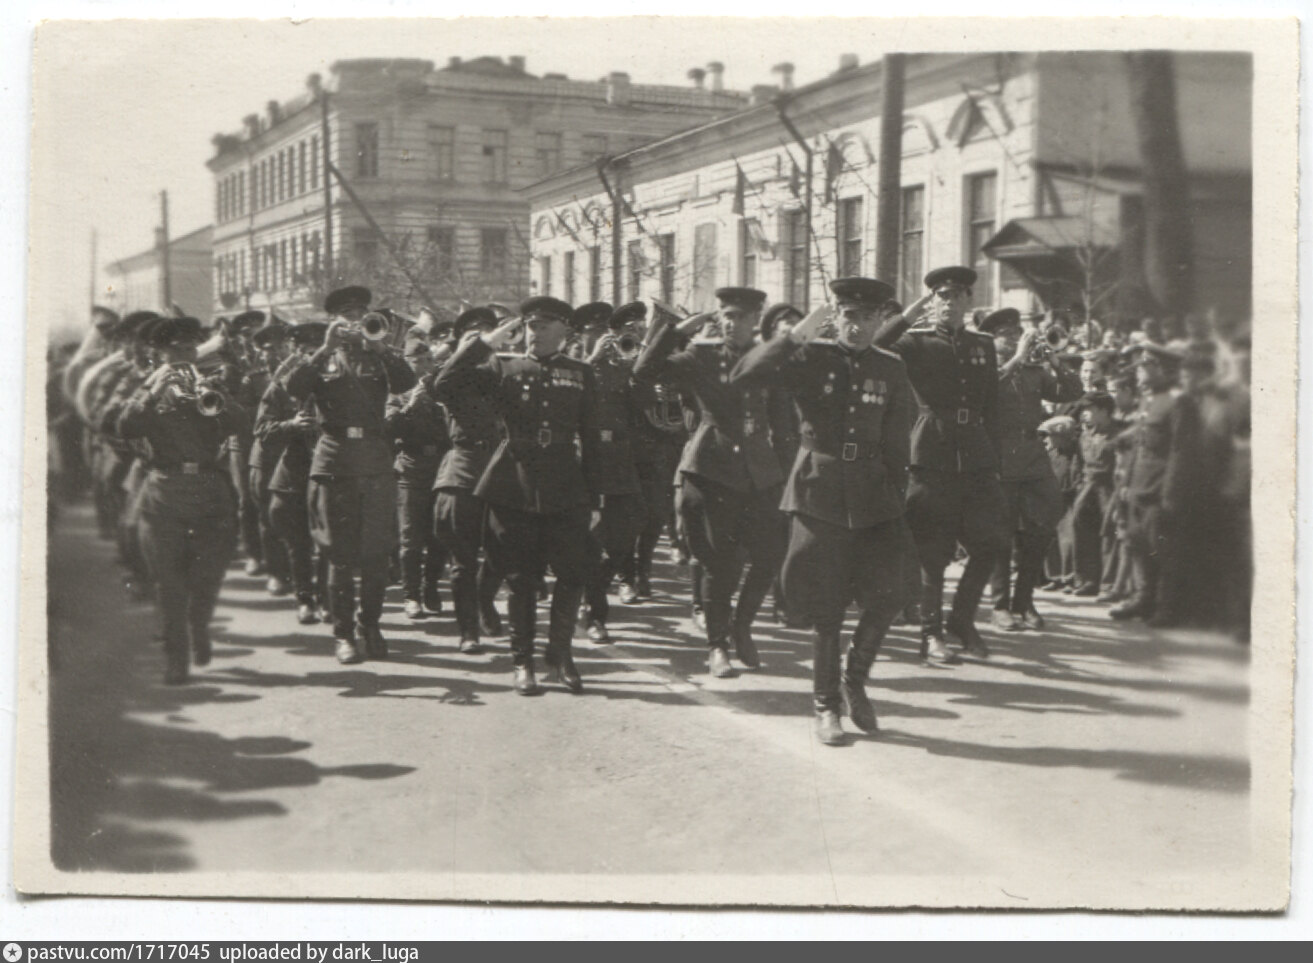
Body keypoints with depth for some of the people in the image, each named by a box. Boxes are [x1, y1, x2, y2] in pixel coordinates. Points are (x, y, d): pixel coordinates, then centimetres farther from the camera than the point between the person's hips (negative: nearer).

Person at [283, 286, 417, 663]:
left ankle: (370, 624, 19)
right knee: (341, 554, 1)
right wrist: (326, 349, -13)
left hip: (376, 462, 1)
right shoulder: (322, 362, 11)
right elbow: (293, 388, -9)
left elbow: (406, 382, -7)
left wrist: (379, 346, -16)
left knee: (377, 553, 2)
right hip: (335, 461, -1)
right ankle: (344, 633, 9)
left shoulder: (377, 359, 13)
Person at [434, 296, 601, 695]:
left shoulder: (580, 375, 9)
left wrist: (591, 496, 8)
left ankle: (560, 654, 19)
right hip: (513, 488, -1)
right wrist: (484, 343, -10)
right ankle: (523, 661, 17)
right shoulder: (502, 368, 3)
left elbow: (590, 440, 11)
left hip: (565, 490, 1)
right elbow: (444, 386, -9)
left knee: (574, 572, -1)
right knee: (520, 579, 3)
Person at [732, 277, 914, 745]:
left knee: (886, 595, -11)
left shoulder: (891, 370, 8)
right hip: (819, 495, -2)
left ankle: (855, 681, 15)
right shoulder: (811, 359, 0)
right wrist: (795, 336, -15)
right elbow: (742, 376, -13)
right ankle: (826, 706, 18)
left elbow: (896, 445, 12)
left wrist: (896, 503, 7)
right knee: (826, 608, 2)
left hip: (872, 496, 2)